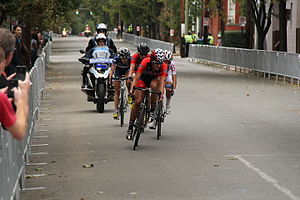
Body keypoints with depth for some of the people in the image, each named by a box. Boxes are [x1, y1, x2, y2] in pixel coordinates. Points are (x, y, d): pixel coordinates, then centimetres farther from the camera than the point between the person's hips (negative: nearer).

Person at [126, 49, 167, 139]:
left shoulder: (164, 66, -31)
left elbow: (162, 81, -37)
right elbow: (136, 77, -39)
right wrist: (132, 88, -52)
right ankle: (130, 127, 0)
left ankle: (152, 110, -20)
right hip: (143, 78, -1)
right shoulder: (145, 62, -35)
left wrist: (161, 93, -53)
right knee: (137, 102, -10)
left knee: (154, 85, -37)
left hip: (154, 79, 1)